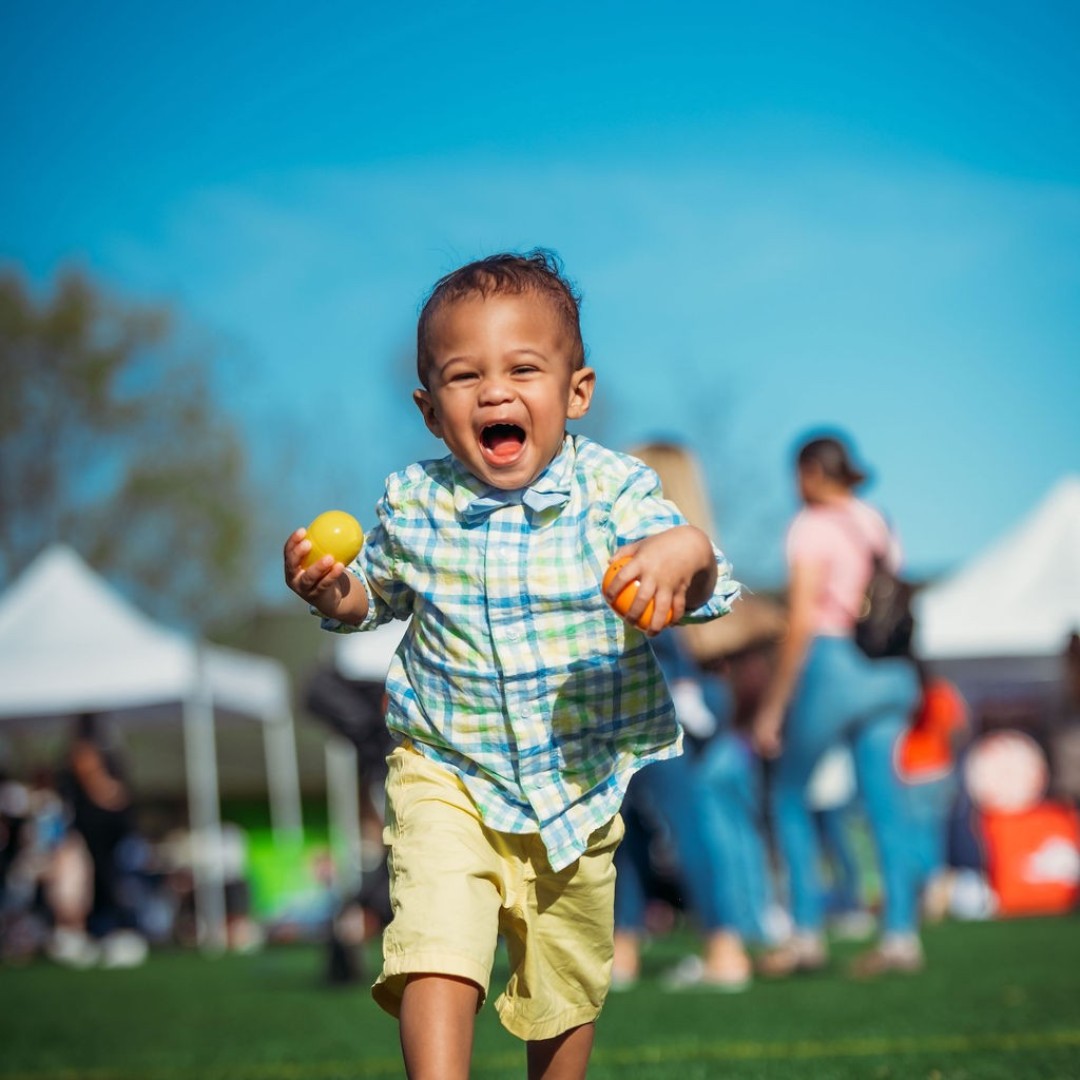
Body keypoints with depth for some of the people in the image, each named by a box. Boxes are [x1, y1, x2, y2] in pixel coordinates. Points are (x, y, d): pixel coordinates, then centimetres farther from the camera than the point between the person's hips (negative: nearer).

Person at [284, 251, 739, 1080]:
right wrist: (331, 592, -9)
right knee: (437, 949, -23)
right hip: (447, 776, -1)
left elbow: (702, 595, -20)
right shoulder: (413, 504, -6)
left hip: (581, 787, 1)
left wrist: (688, 554, -42)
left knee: (566, 983, 17)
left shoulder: (613, 491, -12)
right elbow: (377, 598, 13)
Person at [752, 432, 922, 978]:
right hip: (885, 673, 7)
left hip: (828, 663, -6)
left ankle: (807, 932, 1)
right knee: (884, 802, 5)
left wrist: (773, 705, -9)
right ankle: (901, 933, 0)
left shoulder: (812, 527, -7)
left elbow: (801, 622, -13)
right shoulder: (878, 525, 13)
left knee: (789, 796, 7)